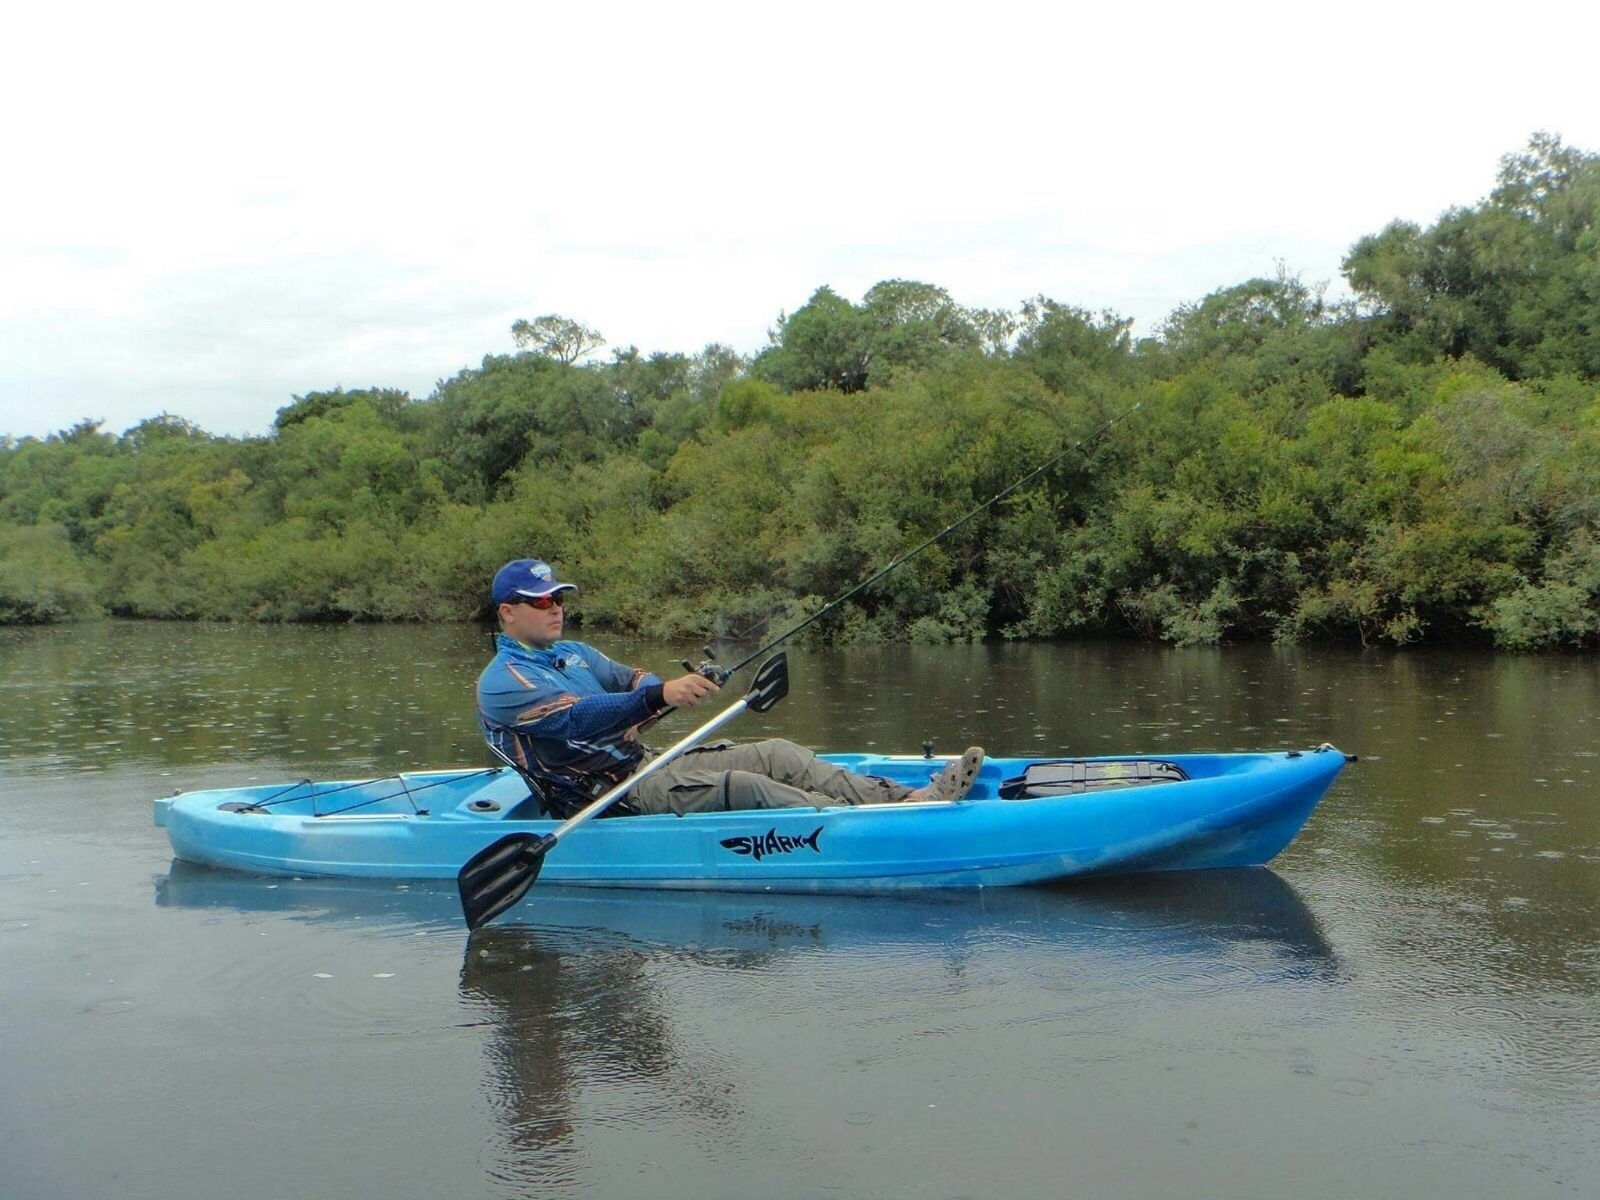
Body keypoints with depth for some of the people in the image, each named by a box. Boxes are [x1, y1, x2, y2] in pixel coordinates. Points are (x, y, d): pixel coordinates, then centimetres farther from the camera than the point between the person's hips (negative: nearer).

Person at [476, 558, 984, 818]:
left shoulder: (574, 653, 21)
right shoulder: (501, 682, -9)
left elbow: (630, 680, 9)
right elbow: (575, 718, -26)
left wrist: (672, 687, -17)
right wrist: (660, 695, -38)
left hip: (644, 765, 9)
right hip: (606, 800, -9)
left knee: (778, 754, -7)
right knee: (742, 786, -27)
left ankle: (908, 799, -16)